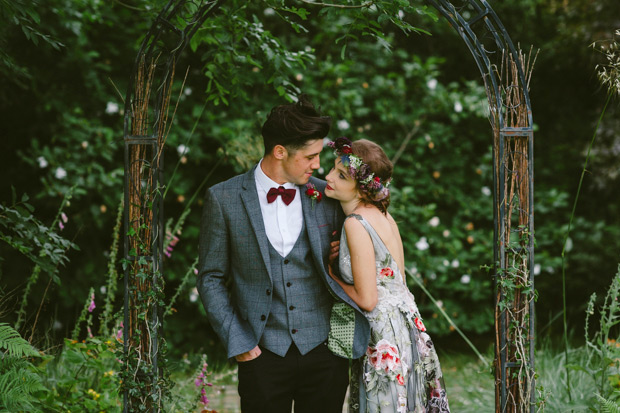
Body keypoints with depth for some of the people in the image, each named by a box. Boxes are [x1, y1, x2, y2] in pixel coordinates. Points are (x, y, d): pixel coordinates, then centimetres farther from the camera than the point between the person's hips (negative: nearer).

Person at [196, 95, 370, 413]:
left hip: (324, 350, 2)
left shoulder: (327, 197, 3)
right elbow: (211, 278, 3)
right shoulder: (223, 199, -3)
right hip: (264, 353, -2)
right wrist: (237, 341, -5)